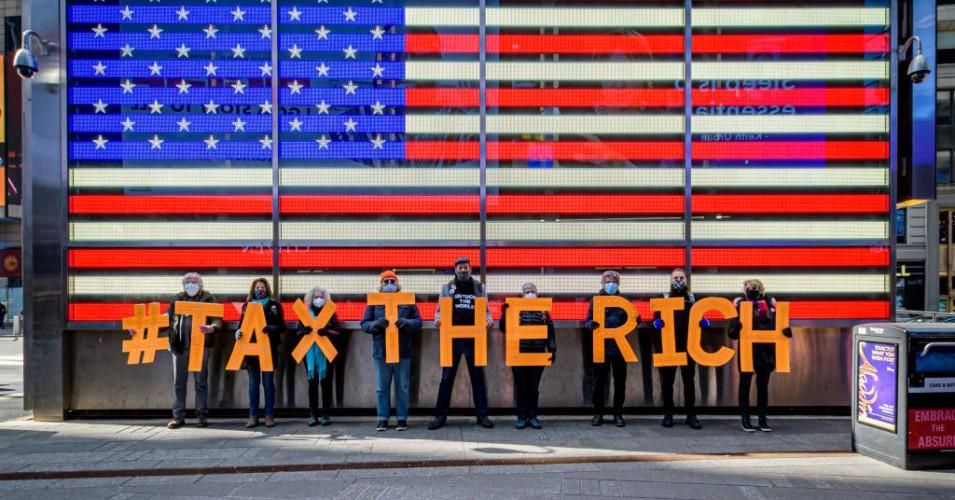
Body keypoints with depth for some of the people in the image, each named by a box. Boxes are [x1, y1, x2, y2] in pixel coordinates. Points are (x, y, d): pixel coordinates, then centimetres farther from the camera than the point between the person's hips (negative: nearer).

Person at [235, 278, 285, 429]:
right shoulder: (247, 306, 12)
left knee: (268, 382, 2)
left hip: (268, 349, -2)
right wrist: (238, 332, -10)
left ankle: (269, 415, 8)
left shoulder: (275, 306, 5)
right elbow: (242, 324, 12)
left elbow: (282, 326, 0)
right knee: (253, 382, 4)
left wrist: (271, 328, -20)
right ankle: (253, 416, 8)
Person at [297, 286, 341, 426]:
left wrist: (327, 331, -19)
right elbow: (298, 332, 10)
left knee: (326, 382, -2)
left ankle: (326, 414, 2)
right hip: (310, 352, 1)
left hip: (326, 352, -1)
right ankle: (312, 415, 3)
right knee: (312, 383, 0)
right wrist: (304, 330, -13)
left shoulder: (330, 313, 8)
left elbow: (337, 333, 1)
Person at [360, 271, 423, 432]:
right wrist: (376, 324, -19)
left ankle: (402, 419, 14)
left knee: (402, 388, 5)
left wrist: (406, 323, -17)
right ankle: (383, 419, 14)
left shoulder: (408, 302, 6)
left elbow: (418, 323, 3)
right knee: (382, 388, 5)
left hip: (403, 352, 0)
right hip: (381, 352, 0)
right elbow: (364, 324, 2)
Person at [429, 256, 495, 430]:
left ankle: (482, 414, 12)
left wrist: (489, 319, -10)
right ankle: (440, 415, 7)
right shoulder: (447, 287, 9)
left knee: (478, 376, 5)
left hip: (474, 338, 1)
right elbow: (440, 309, 10)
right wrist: (437, 319, -11)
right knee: (447, 377, 2)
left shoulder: (479, 287, 10)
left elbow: (486, 309, 10)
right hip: (453, 337, 0)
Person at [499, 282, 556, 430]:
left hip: (538, 355, 1)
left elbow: (550, 331, 5)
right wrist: (504, 313, -14)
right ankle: (522, 417, 11)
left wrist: (552, 350, -3)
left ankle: (532, 416, 15)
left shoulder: (543, 311, 7)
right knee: (521, 387, 5)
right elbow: (504, 329, 0)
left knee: (534, 387, 7)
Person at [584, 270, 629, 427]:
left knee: (620, 382, 5)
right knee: (599, 382, 2)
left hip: (620, 347, 1)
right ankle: (598, 413, 12)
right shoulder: (595, 301, 6)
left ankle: (618, 414, 15)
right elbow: (587, 322, 3)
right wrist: (591, 324, -21)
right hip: (600, 347, -1)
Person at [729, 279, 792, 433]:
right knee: (745, 385, 6)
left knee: (763, 386, 11)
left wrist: (786, 330, -16)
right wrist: (735, 328, -30)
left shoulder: (770, 303, 1)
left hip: (766, 350, 3)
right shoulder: (740, 304, -6)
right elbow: (732, 333, -8)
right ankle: (745, 419, 12)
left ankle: (763, 419, 20)